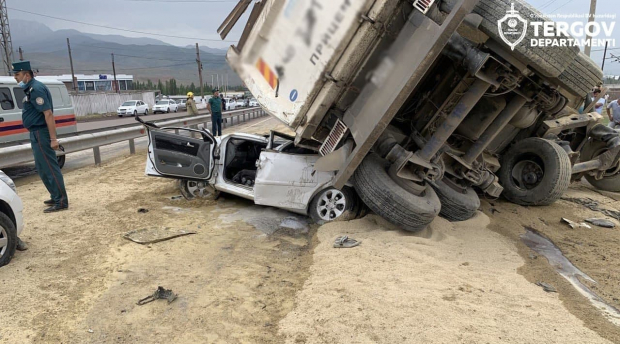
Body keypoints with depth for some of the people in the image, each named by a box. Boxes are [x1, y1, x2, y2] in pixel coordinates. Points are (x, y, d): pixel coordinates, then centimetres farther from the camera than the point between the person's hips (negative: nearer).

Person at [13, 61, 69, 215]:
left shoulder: (36, 89, -17)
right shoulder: (31, 88, 15)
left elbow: (48, 113, -23)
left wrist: (53, 138, -26)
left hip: (40, 133, -10)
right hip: (37, 133, 10)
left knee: (49, 168, -8)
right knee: (43, 168, 16)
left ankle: (61, 201, -4)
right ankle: (56, 197, 25)